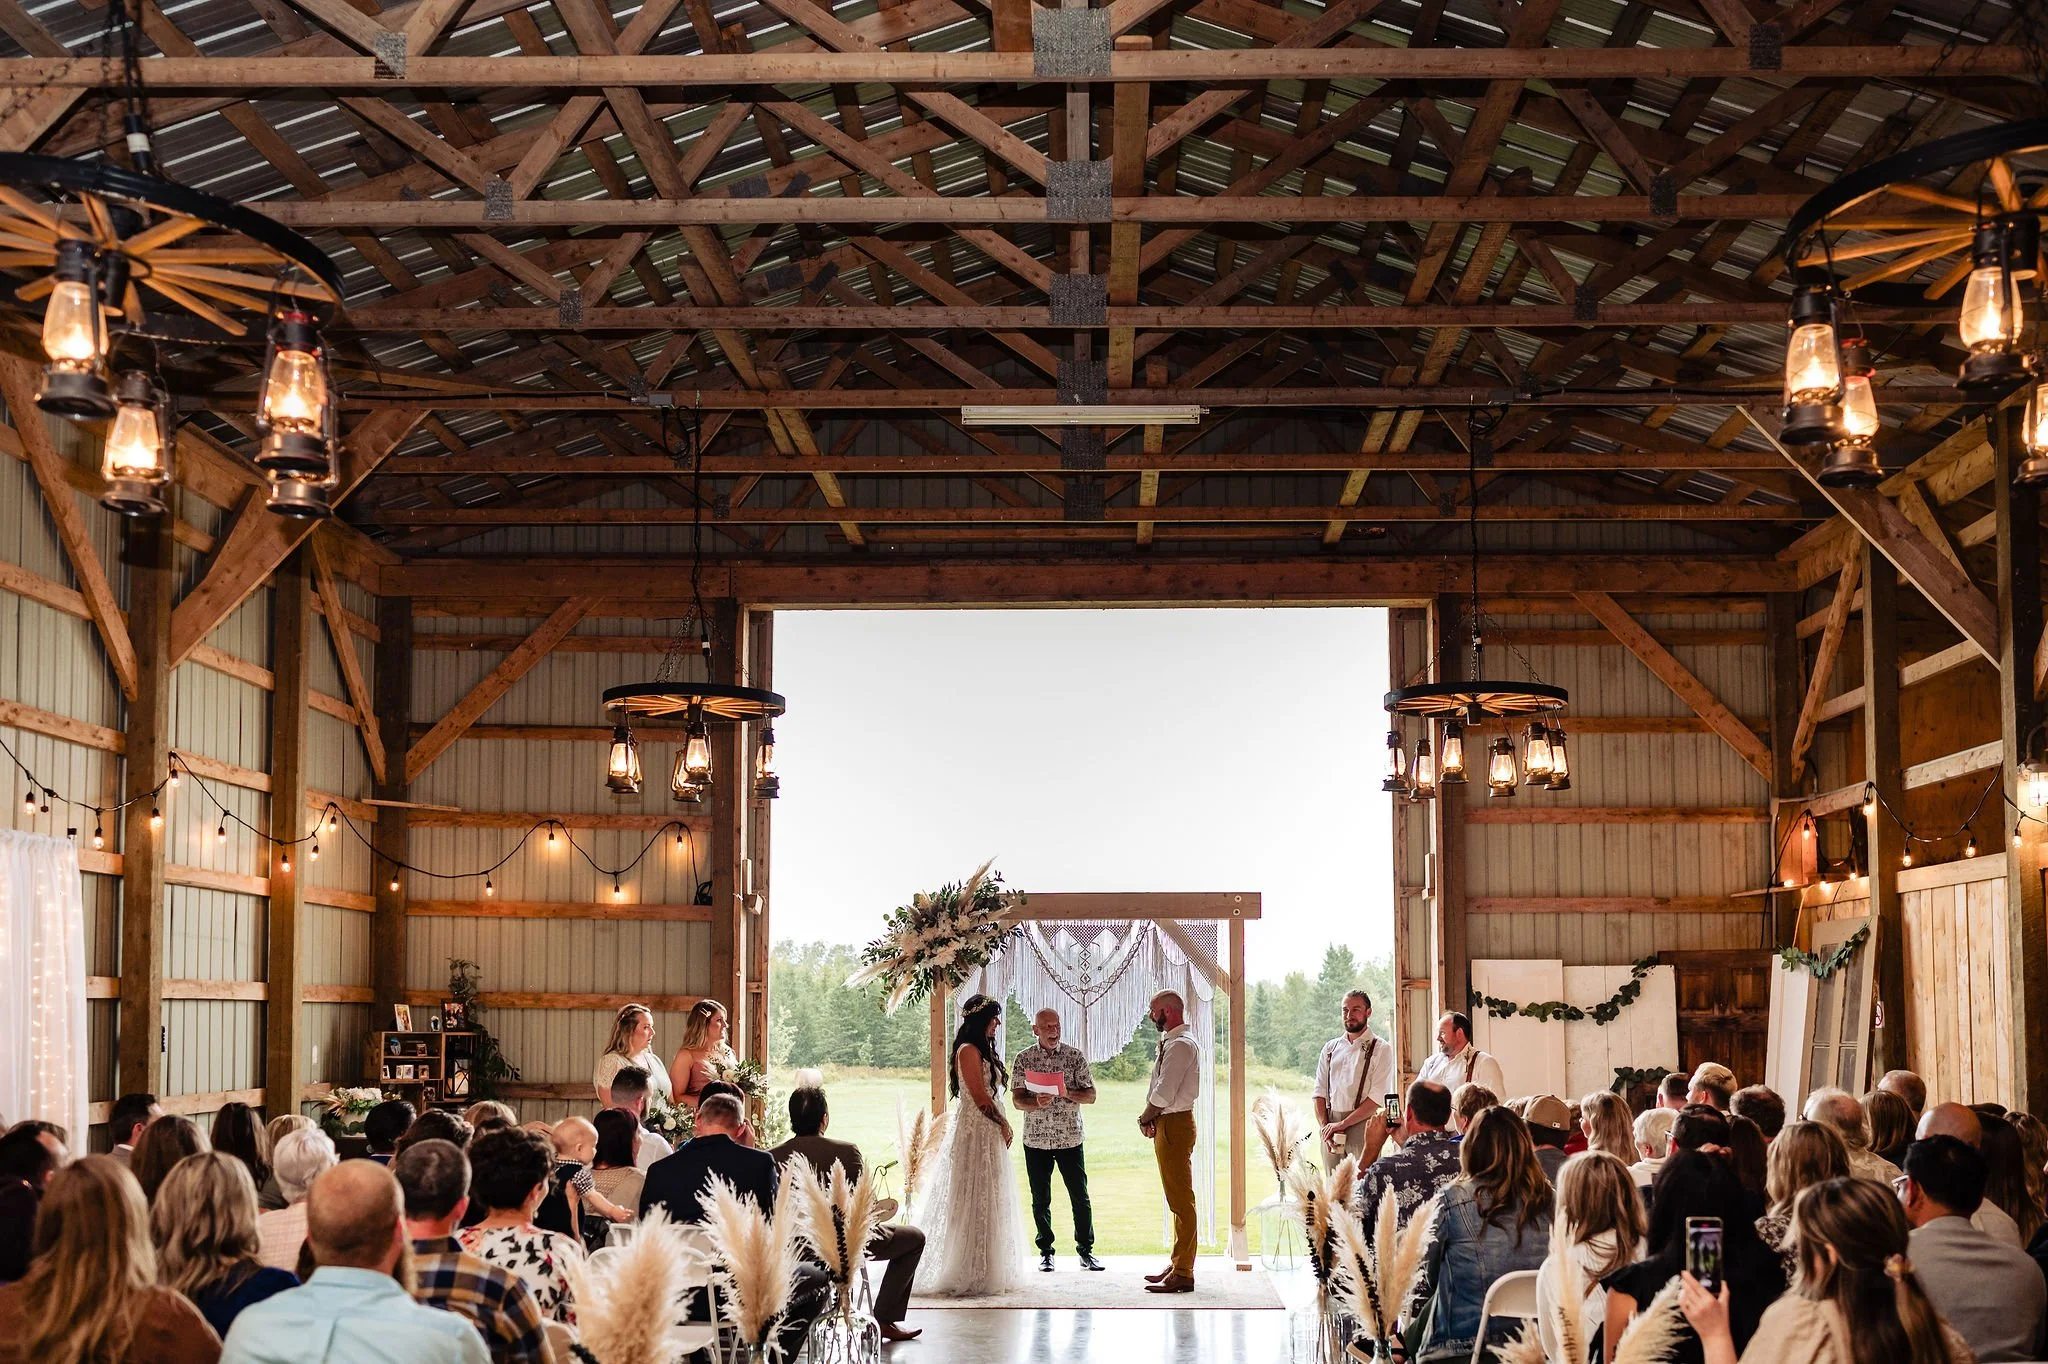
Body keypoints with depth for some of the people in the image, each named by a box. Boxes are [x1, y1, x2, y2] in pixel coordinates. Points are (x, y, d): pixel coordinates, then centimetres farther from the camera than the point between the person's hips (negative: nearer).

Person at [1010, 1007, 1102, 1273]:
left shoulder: (1075, 1056, 2)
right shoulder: (1024, 1058, 2)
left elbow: (1090, 1095, 2)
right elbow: (1017, 1099, -1)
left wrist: (1068, 1093, -17)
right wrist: (1036, 1103, -22)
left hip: (1070, 1138, 0)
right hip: (1036, 1139, 0)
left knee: (1080, 1197, 0)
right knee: (1040, 1199, 6)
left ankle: (1085, 1251, 11)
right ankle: (1045, 1252, 17)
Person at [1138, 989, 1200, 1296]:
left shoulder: (1181, 1045, -17)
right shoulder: (1173, 1042, 15)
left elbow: (1164, 1094, -21)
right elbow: (1161, 1090, 15)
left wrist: (1145, 1119, -6)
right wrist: (1151, 1119, 0)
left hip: (1174, 1125, -11)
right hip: (1170, 1124, 11)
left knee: (1180, 1199, -7)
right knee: (1177, 1199, 16)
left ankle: (1183, 1274, -5)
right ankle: (1177, 1265, 25)